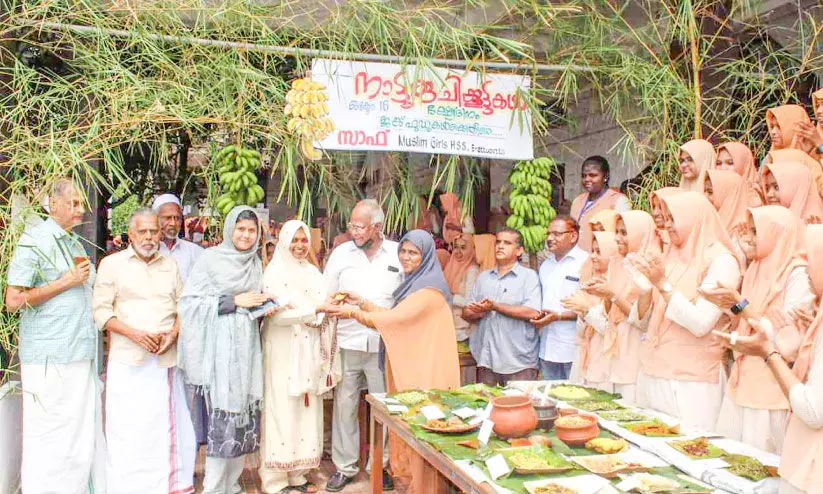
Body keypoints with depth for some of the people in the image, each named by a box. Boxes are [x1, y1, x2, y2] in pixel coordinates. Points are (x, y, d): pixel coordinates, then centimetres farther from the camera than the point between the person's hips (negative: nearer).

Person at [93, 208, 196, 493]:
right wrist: (134, 333, -14)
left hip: (166, 359, 3)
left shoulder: (170, 265, 15)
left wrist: (173, 333, -6)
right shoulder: (112, 264, 5)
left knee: (167, 425, 3)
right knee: (128, 428, -2)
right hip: (127, 361, -2)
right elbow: (101, 312, 0)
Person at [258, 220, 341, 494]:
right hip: (283, 351, -6)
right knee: (283, 409, -3)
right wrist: (315, 312, -15)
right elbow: (276, 313, -17)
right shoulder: (275, 272, -4)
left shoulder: (313, 273, 14)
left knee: (307, 409, 7)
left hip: (309, 352, 6)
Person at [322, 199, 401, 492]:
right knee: (345, 404, 6)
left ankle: (380, 465, 23)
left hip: (384, 344, -1)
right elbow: (327, 298, 9)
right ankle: (344, 466, 20)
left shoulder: (399, 254, 1)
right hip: (347, 343, 1)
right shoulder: (341, 253, 5)